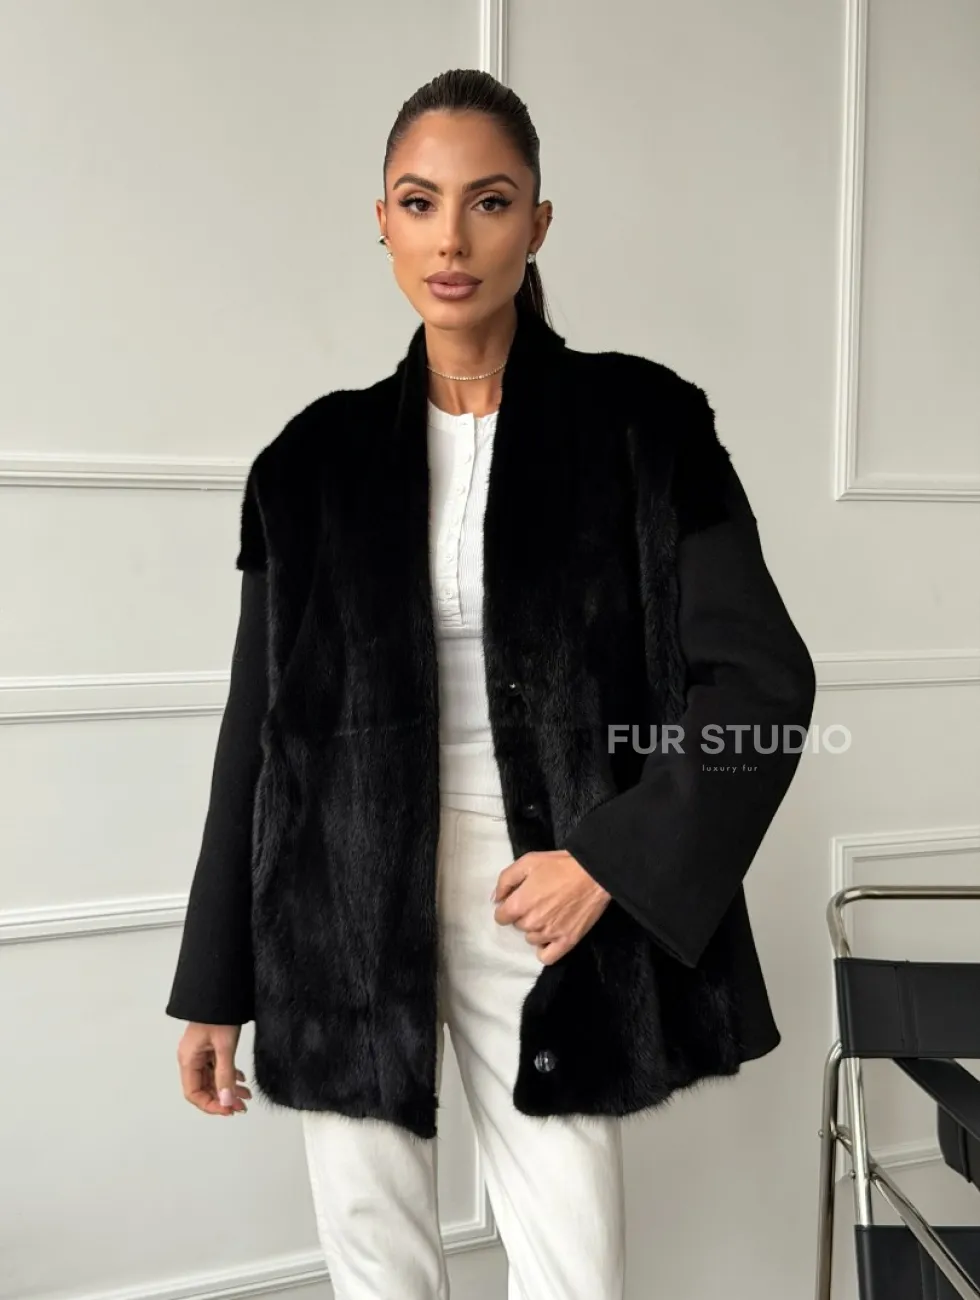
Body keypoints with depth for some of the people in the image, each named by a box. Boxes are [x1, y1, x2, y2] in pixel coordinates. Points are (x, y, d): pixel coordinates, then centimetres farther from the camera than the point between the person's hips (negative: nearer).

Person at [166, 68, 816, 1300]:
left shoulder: (639, 423, -2)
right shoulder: (319, 455, 3)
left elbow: (763, 679, -5)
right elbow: (261, 725, 6)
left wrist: (610, 859, -14)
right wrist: (213, 983, 7)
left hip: (535, 902, -1)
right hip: (345, 912, 2)